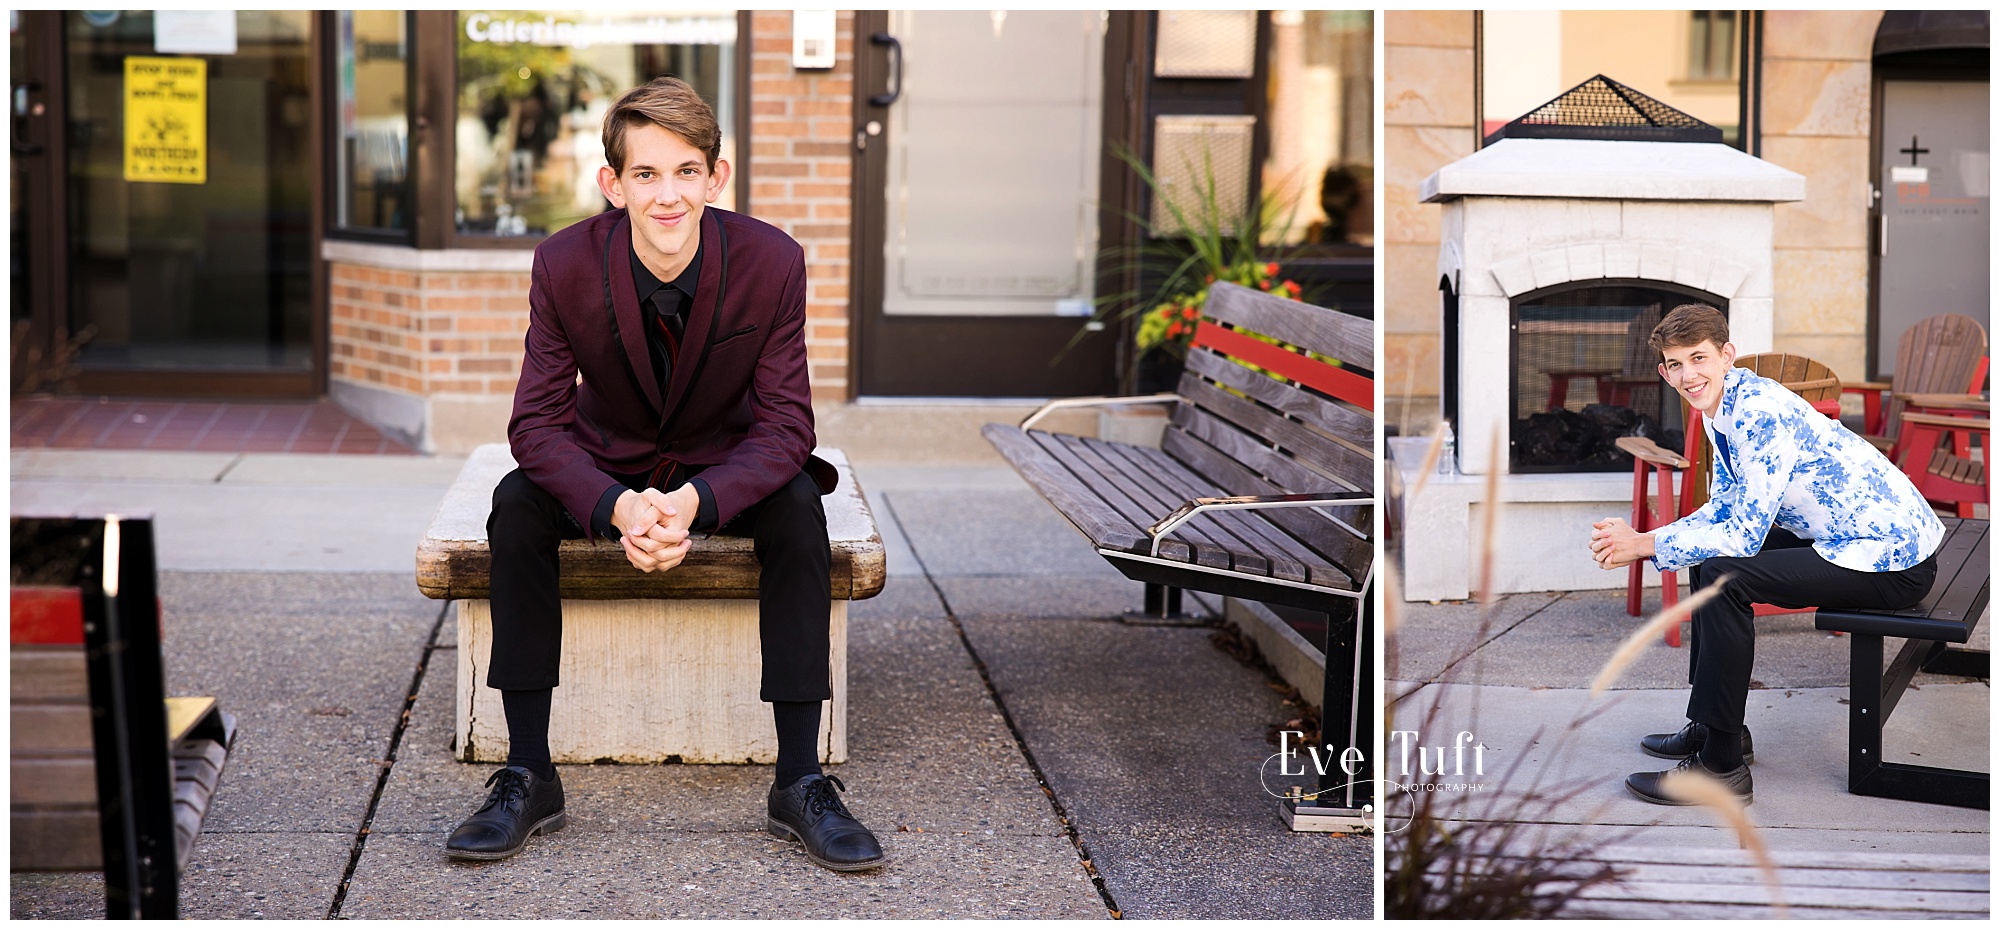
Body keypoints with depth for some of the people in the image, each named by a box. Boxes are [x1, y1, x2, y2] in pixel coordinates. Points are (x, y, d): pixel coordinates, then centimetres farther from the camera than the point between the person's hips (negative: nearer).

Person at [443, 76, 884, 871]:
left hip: (724, 468, 0)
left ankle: (800, 782, -25)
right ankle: (528, 778, -21)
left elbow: (785, 425, -20)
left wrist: (694, 502, -40)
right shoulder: (565, 263, -22)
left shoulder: (772, 262, -22)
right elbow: (538, 423, -20)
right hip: (606, 467, 1)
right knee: (517, 504, -29)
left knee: (799, 507, -31)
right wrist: (618, 507, -41)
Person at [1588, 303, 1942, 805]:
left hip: (1893, 561, -11)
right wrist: (1639, 539, 0)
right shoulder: (1721, 408, 8)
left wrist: (1644, 546, -17)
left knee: (1722, 575, -22)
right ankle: (1714, 725, 24)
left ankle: (1722, 766, -15)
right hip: (1840, 537, 11)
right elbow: (1722, 512, 15)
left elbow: (1745, 534, -24)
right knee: (1709, 556, 17)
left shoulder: (1762, 414, -23)